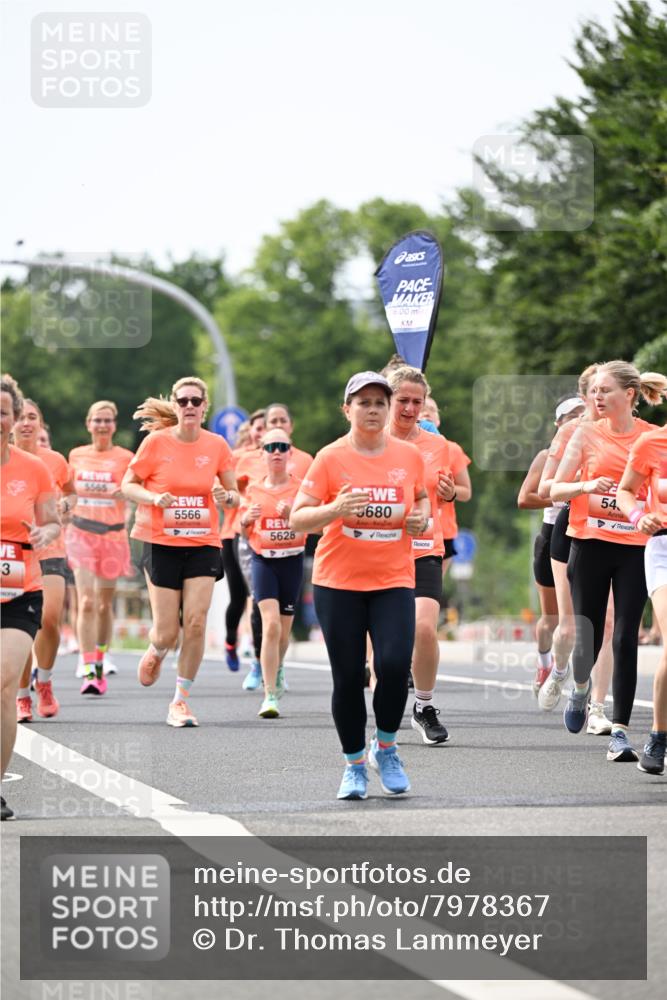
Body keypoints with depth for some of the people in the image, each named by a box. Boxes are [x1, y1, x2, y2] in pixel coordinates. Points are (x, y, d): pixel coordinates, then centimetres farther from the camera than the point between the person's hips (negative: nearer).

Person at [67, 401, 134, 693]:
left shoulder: (125, 458, 0)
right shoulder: (76, 455, 8)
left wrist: (123, 494, -23)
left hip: (112, 534, 0)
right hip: (82, 533, 0)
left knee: (104, 604, 9)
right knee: (86, 602, -13)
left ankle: (99, 665, 26)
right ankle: (88, 671, -19)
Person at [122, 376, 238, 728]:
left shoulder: (217, 445, 1)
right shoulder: (156, 442, -5)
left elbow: (233, 495, 10)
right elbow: (128, 485, 1)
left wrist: (227, 496, -14)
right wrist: (154, 498, -19)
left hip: (203, 544, 2)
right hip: (161, 542, -1)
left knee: (196, 622, -12)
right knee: (167, 631, -3)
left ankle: (180, 701, 0)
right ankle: (155, 652, 35)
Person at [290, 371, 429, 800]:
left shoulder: (409, 455, 5)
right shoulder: (331, 458, -4)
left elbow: (422, 496, 24)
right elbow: (298, 518, -4)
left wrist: (422, 516, 2)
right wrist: (334, 510, -23)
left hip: (394, 580, 1)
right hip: (338, 582, -1)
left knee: (395, 664, -17)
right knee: (348, 676, 0)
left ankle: (386, 748, 9)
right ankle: (354, 765, 18)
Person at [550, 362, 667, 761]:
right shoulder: (587, 433, 2)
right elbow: (555, 490, 2)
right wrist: (586, 486, -17)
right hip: (591, 544, 1)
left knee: (626, 638, -7)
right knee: (588, 636, 4)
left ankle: (620, 731, -4)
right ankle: (581, 687, 38)